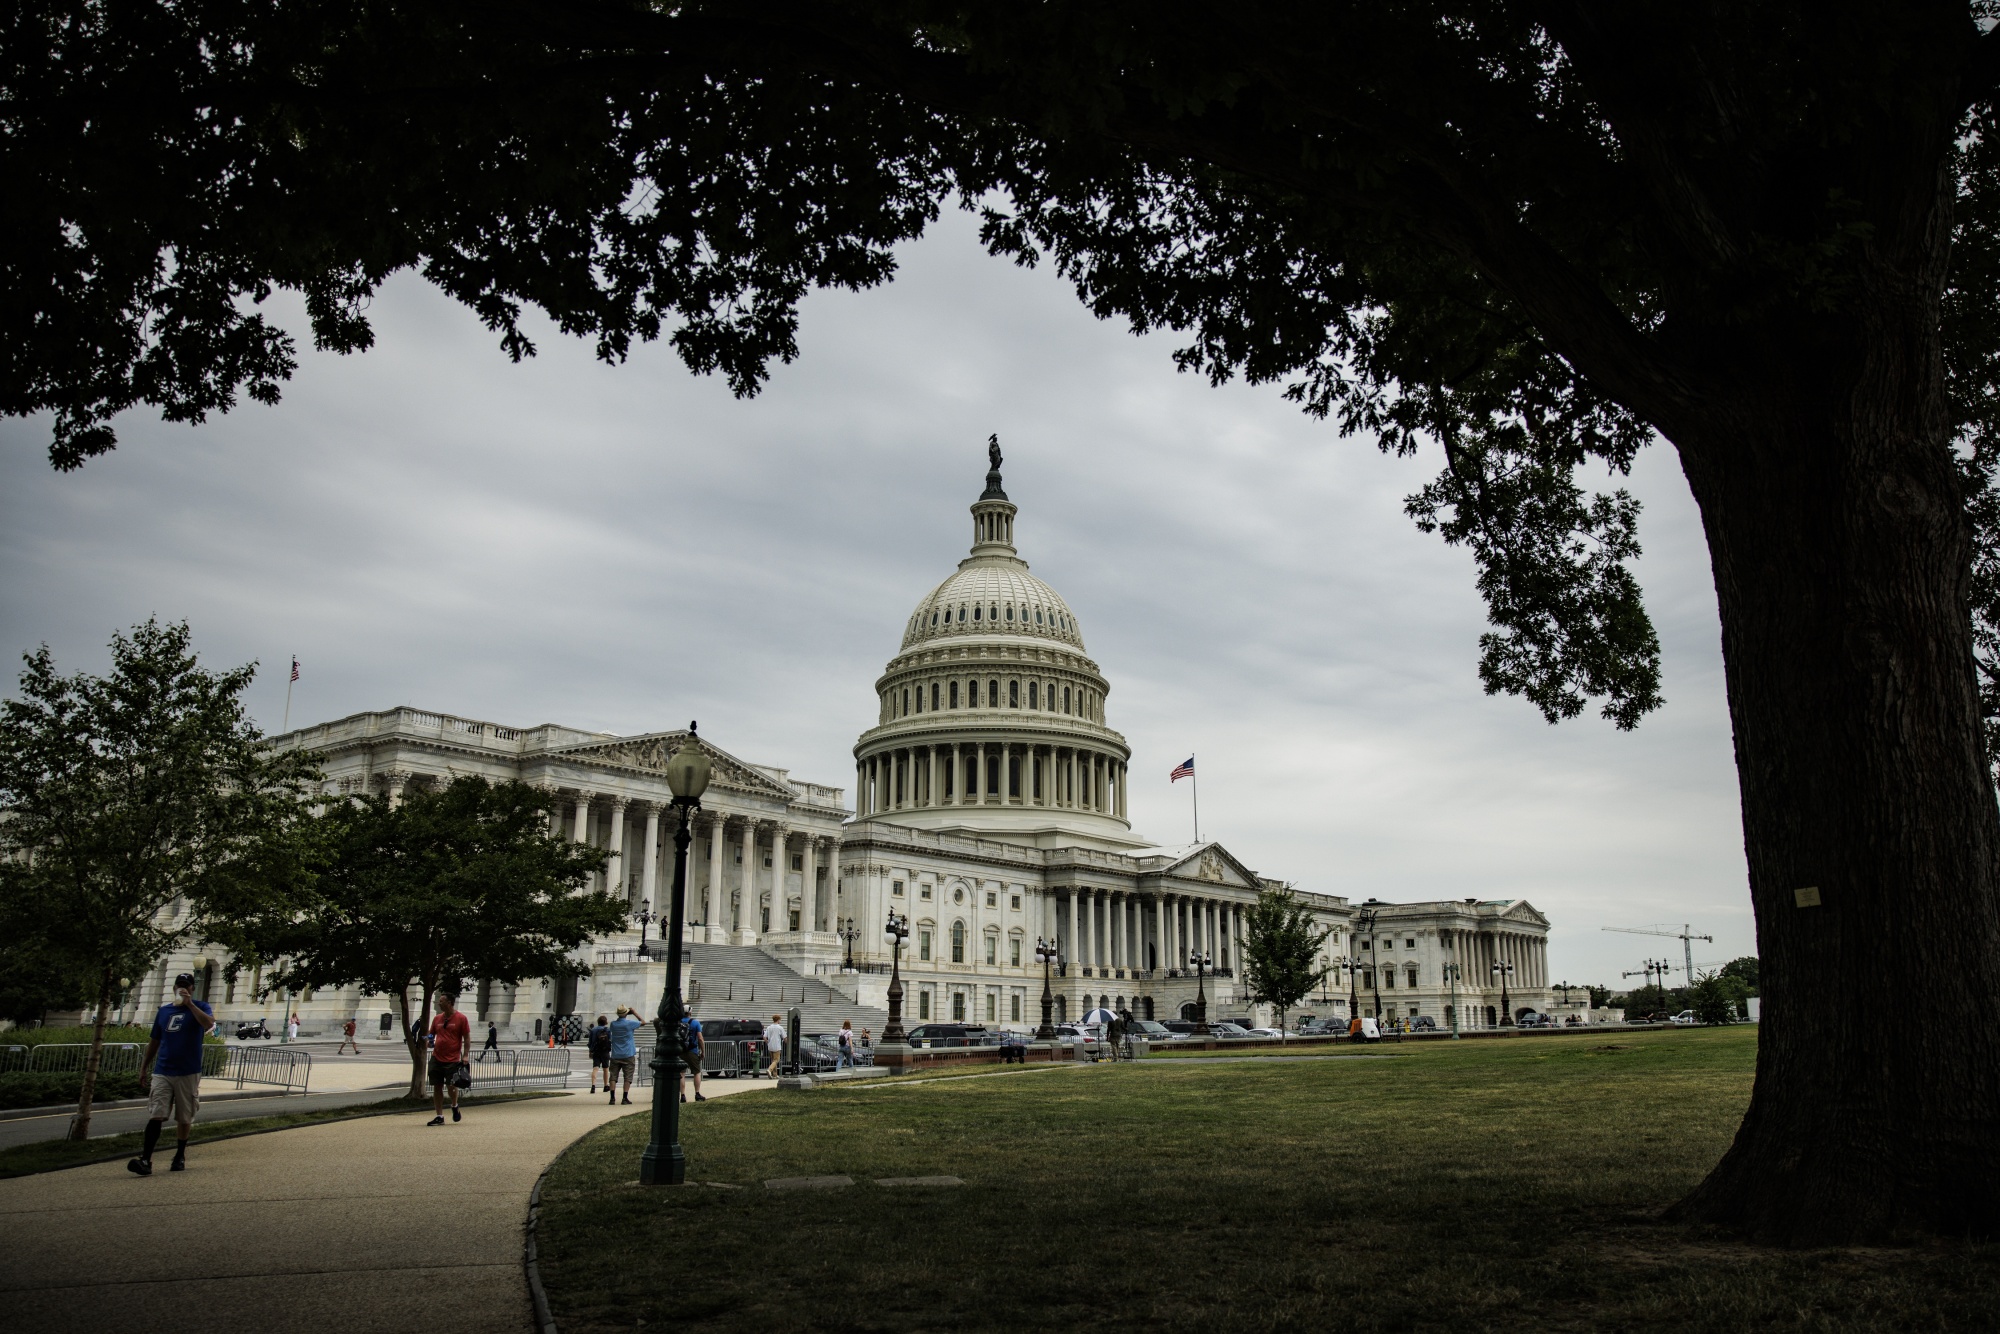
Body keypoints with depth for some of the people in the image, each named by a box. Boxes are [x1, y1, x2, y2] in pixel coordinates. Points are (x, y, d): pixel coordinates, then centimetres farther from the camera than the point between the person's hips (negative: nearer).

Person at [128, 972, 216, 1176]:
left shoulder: (199, 1007, 1)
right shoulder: (164, 1011, 13)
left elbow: (209, 1023, -22)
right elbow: (154, 1042, 18)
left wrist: (189, 1003, -23)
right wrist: (143, 1068, 15)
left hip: (188, 1073, -2)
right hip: (161, 1073, 2)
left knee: (184, 1119, 7)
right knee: (155, 1117, -9)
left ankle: (180, 1157, 21)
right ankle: (145, 1161, -13)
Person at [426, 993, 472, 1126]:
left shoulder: (461, 1018, -5)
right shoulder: (437, 1019, 10)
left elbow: (467, 1038, -4)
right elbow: (431, 1035, 19)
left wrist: (465, 1055, -11)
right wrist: (430, 1042, -3)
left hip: (452, 1060, -5)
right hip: (437, 1058, 5)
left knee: (452, 1085, -7)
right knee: (437, 1087, 5)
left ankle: (454, 1106, 24)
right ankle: (439, 1116, 12)